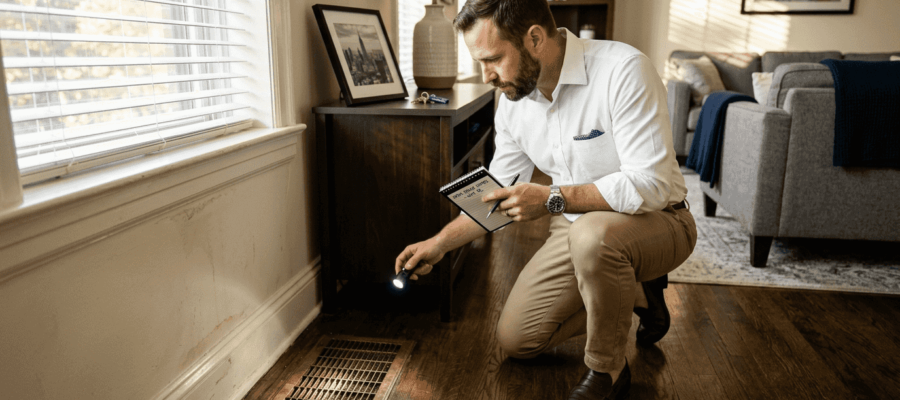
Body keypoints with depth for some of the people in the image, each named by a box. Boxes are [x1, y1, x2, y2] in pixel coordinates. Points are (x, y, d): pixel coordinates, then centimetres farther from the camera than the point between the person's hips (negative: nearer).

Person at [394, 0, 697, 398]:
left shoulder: (623, 70, -25)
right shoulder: (513, 100, -4)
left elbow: (649, 185, -30)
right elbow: (498, 193, 7)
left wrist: (552, 199, -33)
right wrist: (439, 243, 2)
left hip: (657, 220, -6)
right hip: (576, 227, 7)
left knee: (593, 233, -41)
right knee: (515, 338, 5)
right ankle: (637, 295, 19)